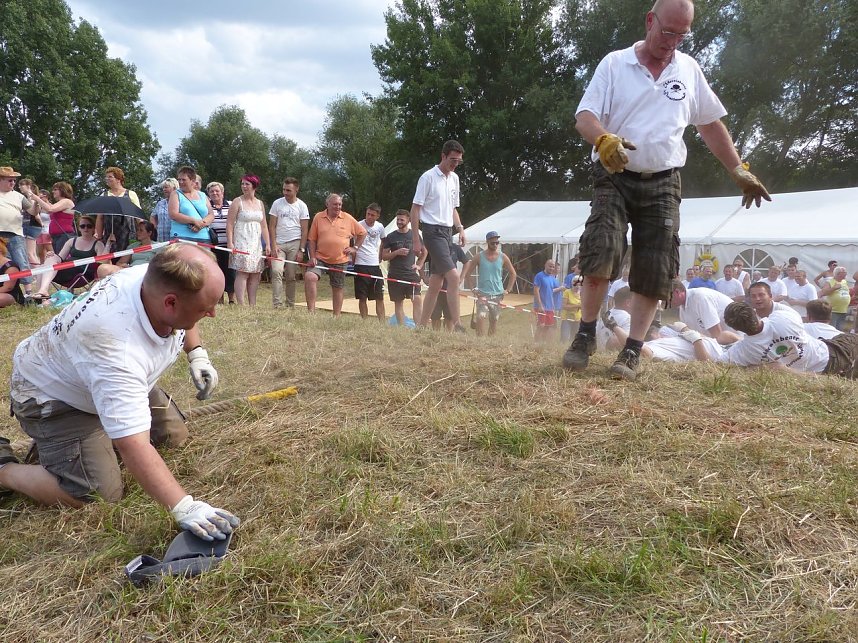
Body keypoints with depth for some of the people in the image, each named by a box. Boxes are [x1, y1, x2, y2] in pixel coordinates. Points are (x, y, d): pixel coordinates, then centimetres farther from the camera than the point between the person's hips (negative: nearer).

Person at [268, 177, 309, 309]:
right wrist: (273, 246, -5)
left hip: (294, 244, 0)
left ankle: (290, 305, 12)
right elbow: (272, 226, 5)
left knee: (291, 276, 3)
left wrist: (301, 250, -5)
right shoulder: (277, 203, 6)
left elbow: (304, 230, 2)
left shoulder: (302, 206, 4)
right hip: (279, 244, 0)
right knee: (276, 271, -15)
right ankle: (277, 304, -15)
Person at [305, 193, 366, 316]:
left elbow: (362, 233, 12)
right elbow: (312, 239, 3)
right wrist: (312, 257, -6)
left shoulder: (348, 218, 2)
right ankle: (311, 311, -19)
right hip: (320, 258, -1)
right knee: (309, 276, -24)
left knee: (338, 288, 9)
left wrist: (355, 248, 4)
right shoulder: (318, 217, 1)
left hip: (340, 260, 1)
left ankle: (336, 316, 20)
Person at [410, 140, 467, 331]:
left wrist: (460, 228, 9)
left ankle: (422, 325, 13)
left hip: (447, 232, 8)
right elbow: (415, 208, -8)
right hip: (433, 231, -8)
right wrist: (416, 239, -12)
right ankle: (457, 324, -15)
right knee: (453, 276, -19)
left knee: (436, 283, 7)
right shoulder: (428, 177, -7)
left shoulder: (454, 178, 15)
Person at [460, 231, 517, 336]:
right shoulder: (480, 256, 0)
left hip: (497, 295, 2)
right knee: (481, 317, -21)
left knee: (494, 322, 8)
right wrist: (473, 289, -5)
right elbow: (467, 272, 1)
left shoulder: (503, 257, 4)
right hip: (482, 294, -2)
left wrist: (508, 290, 6)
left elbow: (513, 274, 13)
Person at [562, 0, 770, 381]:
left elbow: (711, 124, 21)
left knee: (654, 272, -3)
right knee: (600, 254, -21)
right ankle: (585, 335, -3)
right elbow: (584, 117, -8)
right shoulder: (615, 64, 2)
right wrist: (604, 140, -31)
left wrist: (740, 171, 18)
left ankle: (632, 352, 4)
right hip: (614, 177, -3)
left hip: (662, 183, 4)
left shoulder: (689, 70, 13)